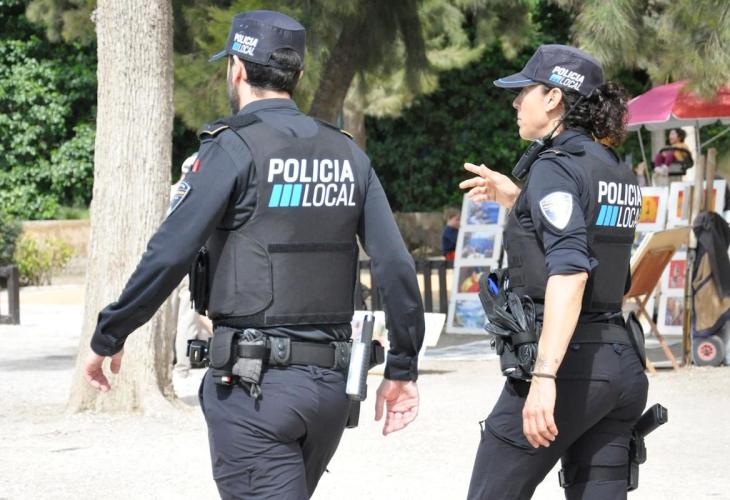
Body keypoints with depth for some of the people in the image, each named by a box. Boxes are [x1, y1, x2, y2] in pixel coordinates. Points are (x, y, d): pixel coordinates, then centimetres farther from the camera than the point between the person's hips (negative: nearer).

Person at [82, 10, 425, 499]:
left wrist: (107, 338, -1)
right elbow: (397, 268, 4)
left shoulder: (234, 147, -7)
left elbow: (168, 256, -13)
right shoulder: (347, 153, 9)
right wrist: (403, 368, 12)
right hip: (331, 384, 6)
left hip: (254, 384, -6)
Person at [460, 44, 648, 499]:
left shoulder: (556, 167, -11)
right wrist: (516, 200, 27)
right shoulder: (617, 171, 14)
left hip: (568, 362, -8)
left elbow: (569, 273, -24)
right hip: (620, 364, 8)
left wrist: (545, 376, -30)